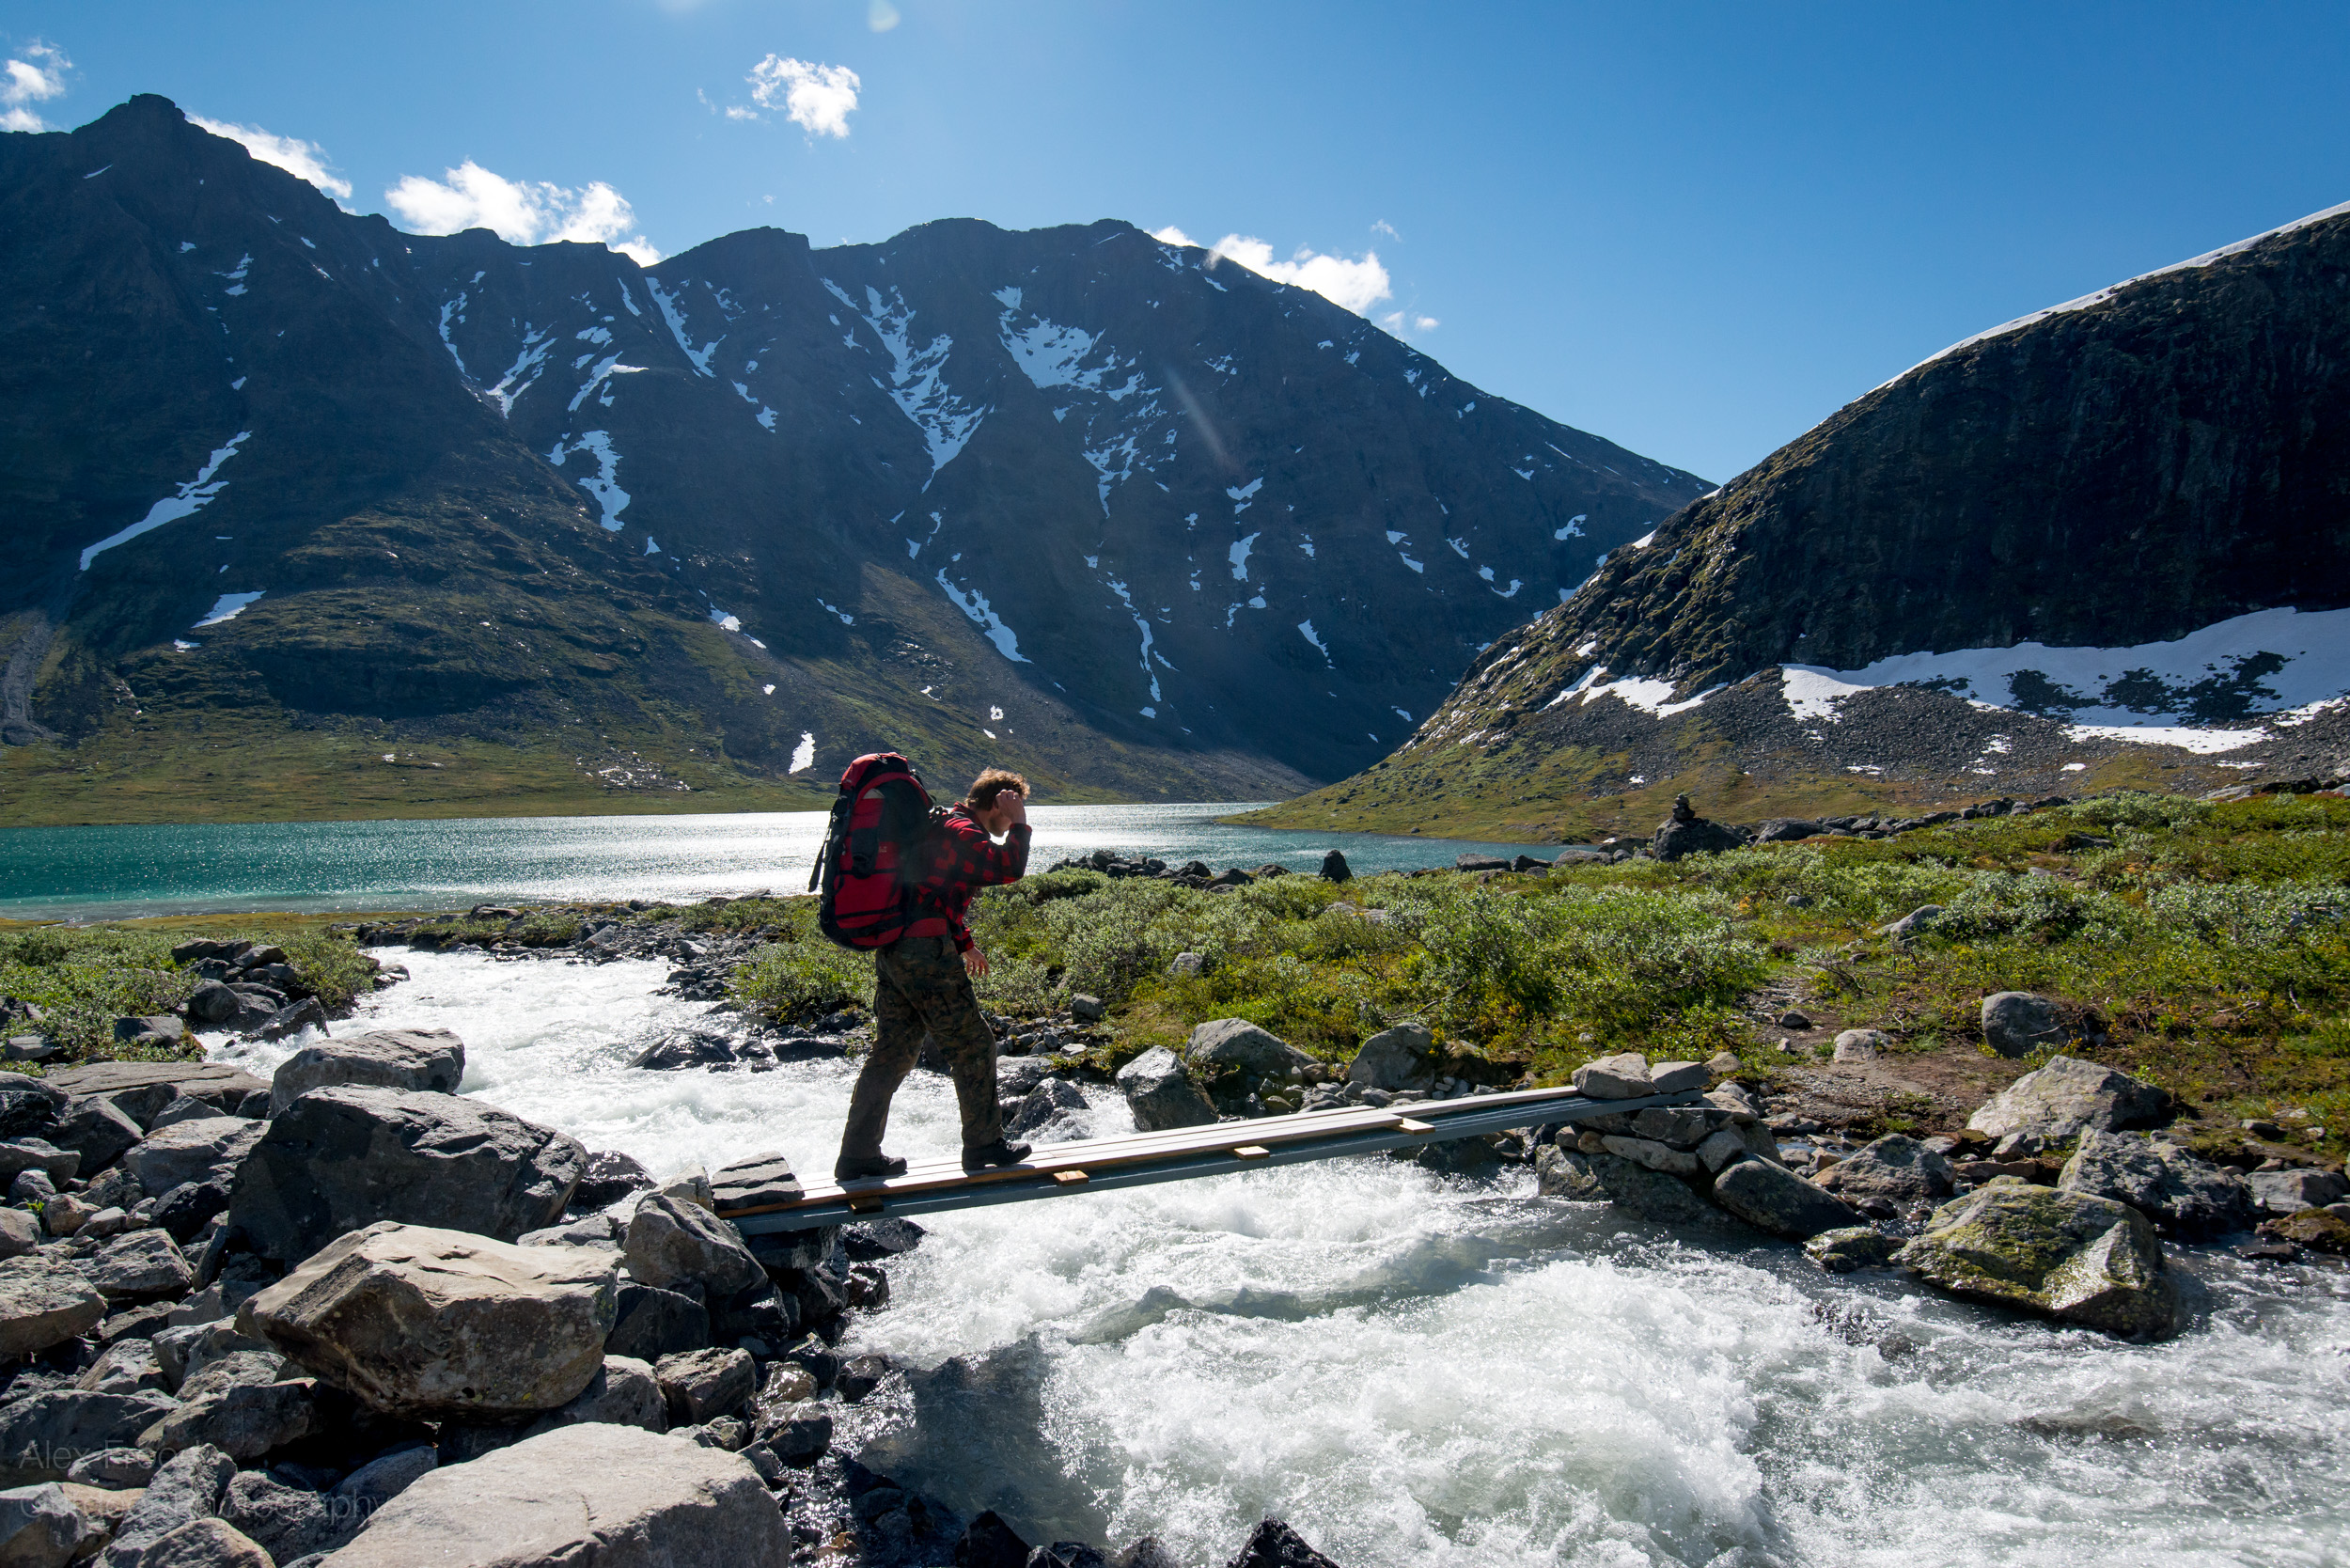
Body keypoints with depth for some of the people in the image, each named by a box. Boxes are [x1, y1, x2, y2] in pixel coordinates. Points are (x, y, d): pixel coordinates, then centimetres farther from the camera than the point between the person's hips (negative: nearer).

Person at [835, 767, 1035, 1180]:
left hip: (893, 952, 10)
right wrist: (1020, 824, -9)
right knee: (973, 1047, 3)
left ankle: (858, 1154, 16)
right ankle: (983, 1144, 14)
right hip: (925, 956, -10)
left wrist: (963, 943, 39)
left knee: (892, 1052, 13)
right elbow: (1009, 868, -23)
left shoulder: (942, 825, 22)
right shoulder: (960, 832, -11)